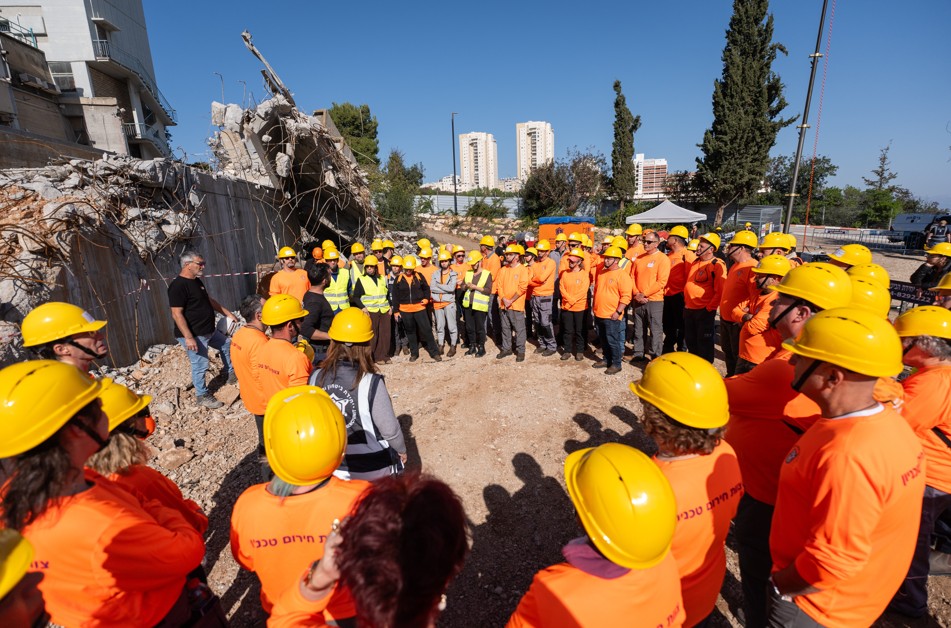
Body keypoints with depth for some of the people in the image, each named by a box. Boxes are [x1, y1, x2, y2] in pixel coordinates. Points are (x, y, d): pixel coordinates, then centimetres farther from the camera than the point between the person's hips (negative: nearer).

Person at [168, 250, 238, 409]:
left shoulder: (197, 281, 9)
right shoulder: (178, 286, -20)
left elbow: (209, 300, 21)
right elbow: (177, 314, -24)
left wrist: (228, 313, 21)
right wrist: (188, 337, -27)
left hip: (209, 331, 10)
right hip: (194, 335, -10)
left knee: (227, 344, 22)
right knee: (200, 365, 0)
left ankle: (231, 374, 37)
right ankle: (202, 396, 16)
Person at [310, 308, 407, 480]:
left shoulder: (317, 378, -14)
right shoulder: (371, 383, -26)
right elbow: (389, 428, -19)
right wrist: (401, 449, 1)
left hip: (335, 465, 4)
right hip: (373, 467, -3)